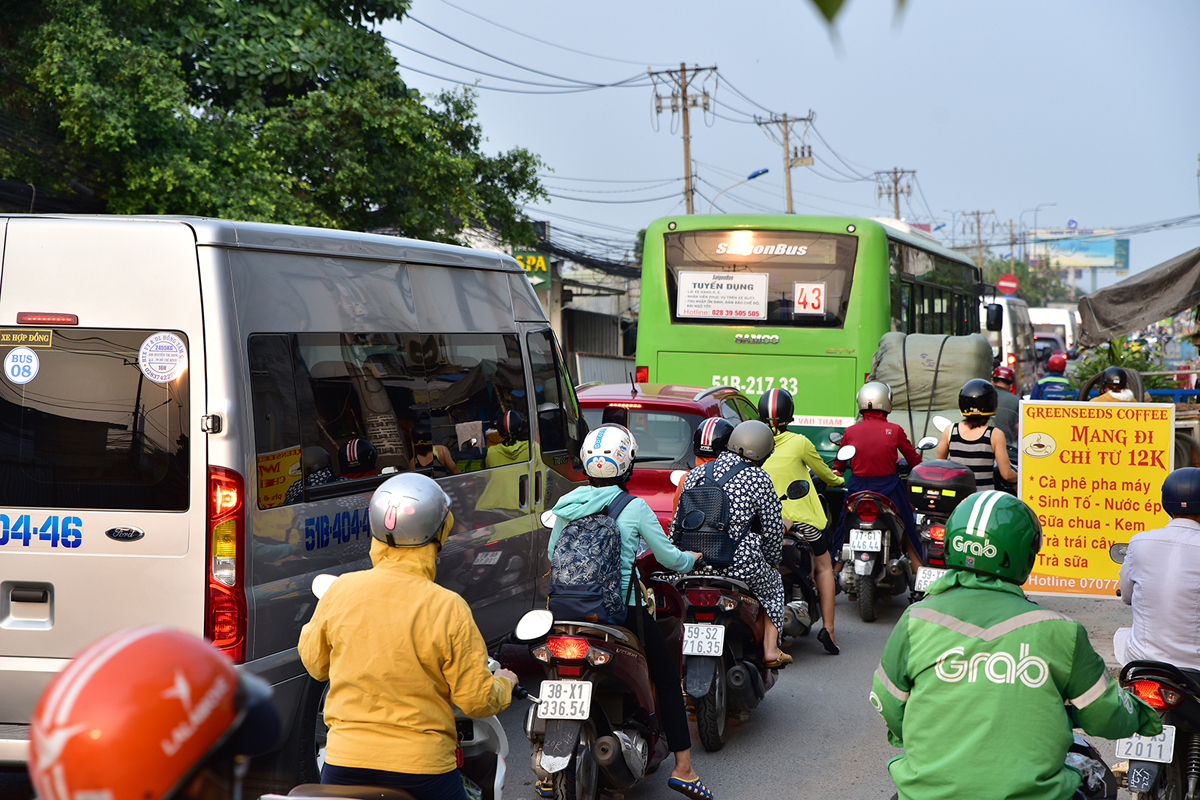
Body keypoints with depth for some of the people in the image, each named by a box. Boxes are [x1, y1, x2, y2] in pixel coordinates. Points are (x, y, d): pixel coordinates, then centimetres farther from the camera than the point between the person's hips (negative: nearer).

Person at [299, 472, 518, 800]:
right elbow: (477, 700, -9)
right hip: (421, 768, -2)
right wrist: (503, 685, 14)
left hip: (345, 763, 3)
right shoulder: (448, 609, -15)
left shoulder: (340, 591, -6)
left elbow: (315, 663, 10)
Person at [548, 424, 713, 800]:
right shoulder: (635, 508, -9)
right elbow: (668, 557, -1)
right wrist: (693, 558, 20)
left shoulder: (567, 506, 2)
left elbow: (553, 554, 13)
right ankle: (682, 768, 6)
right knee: (667, 679, 9)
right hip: (623, 610, -4)